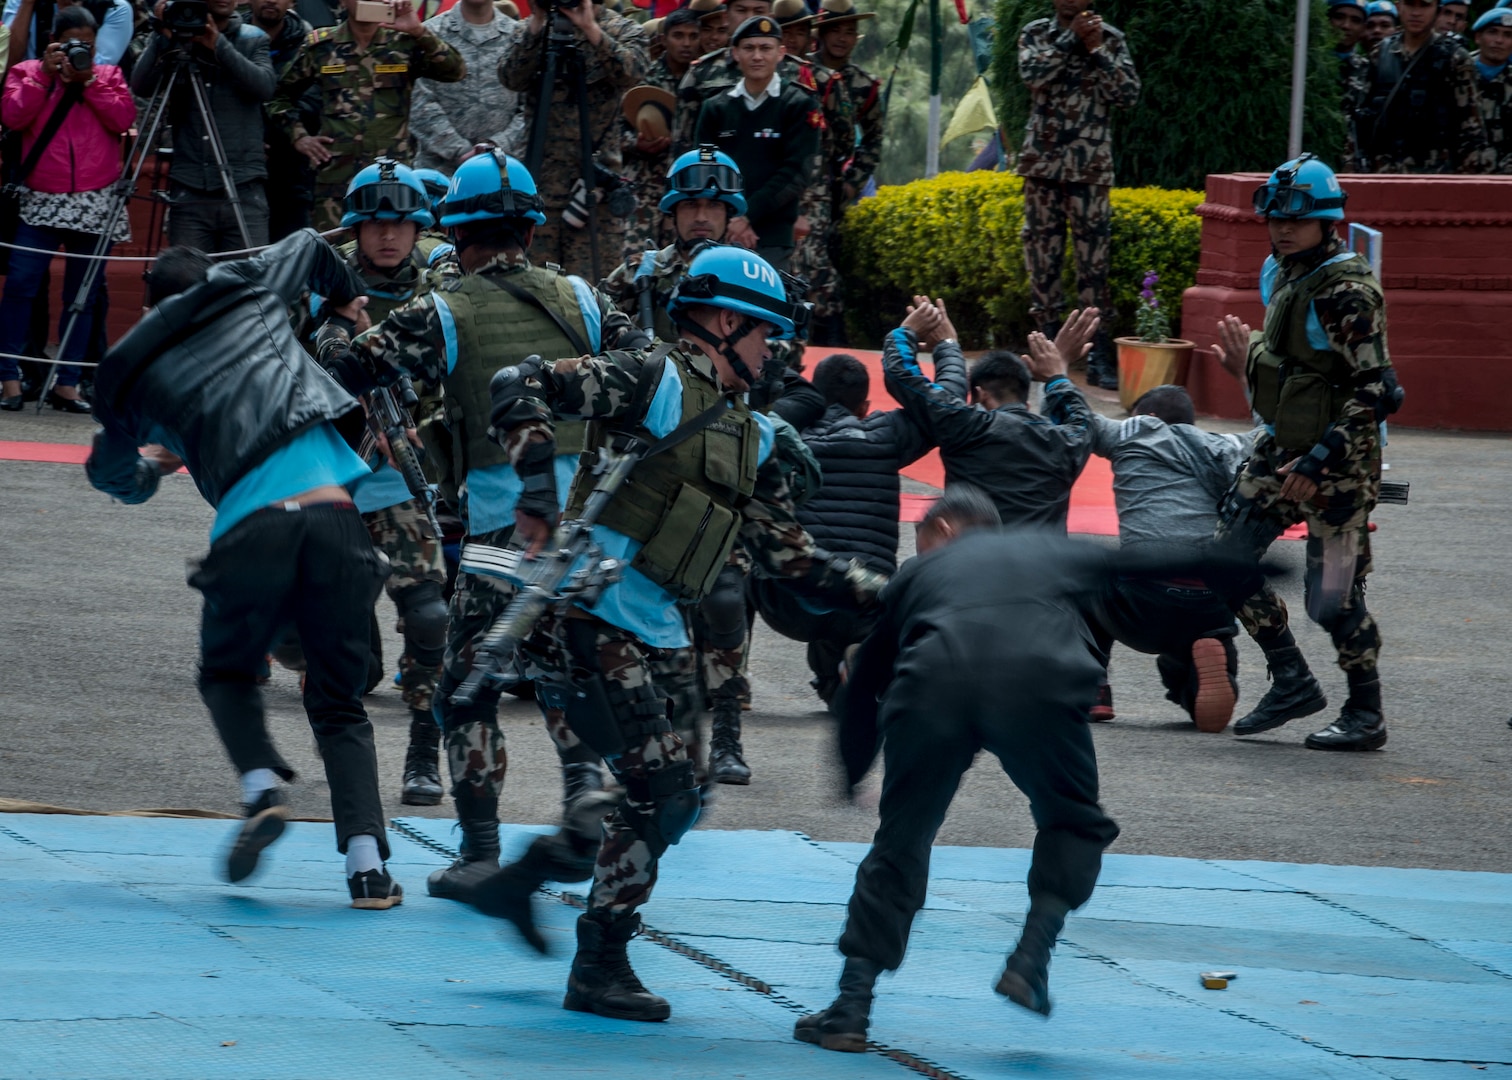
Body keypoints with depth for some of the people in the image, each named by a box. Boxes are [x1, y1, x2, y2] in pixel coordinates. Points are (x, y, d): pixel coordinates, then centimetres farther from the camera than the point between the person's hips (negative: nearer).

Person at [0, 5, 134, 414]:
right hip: (41, 201, -2)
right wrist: (45, 74, -12)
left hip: (95, 204, 2)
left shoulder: (108, 76, 11)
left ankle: (67, 383, 8)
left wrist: (88, 82, -9)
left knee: (84, 295, 3)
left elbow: (123, 119, -4)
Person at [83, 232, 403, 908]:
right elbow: (309, 247, 43)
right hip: (335, 516, 1)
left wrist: (151, 468, 52)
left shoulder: (138, 370, 16)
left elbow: (110, 474, 31)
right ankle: (367, 862, -4)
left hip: (251, 524, -1)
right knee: (338, 700, 12)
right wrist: (350, 299, 62)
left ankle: (262, 784, -4)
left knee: (226, 674, 25)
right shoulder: (253, 292, 20)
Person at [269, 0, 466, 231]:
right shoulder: (321, 47, 8)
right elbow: (281, 95, 19)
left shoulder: (405, 43, 3)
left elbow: (455, 71, -11)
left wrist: (419, 32, -22)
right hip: (336, 176, 1)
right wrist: (299, 136, 5)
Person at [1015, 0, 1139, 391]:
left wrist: (1097, 50, -11)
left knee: (1093, 258, -6)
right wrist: (1071, 39, -13)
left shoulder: (1111, 39, 4)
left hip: (1091, 166, -2)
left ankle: (1098, 358, -7)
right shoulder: (1036, 33, 6)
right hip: (1042, 163, 2)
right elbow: (1032, 74, -12)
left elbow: (1128, 94, -6)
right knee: (1042, 255, 4)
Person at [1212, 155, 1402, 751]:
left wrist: (1321, 461, -24)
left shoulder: (1347, 293, -19)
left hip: (1340, 459, -9)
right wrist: (1246, 359, 2)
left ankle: (1366, 716, 11)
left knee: (1332, 597, -6)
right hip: (1282, 445, 9)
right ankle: (1292, 682, 19)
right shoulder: (1282, 275, 8)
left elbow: (1377, 390, -22)